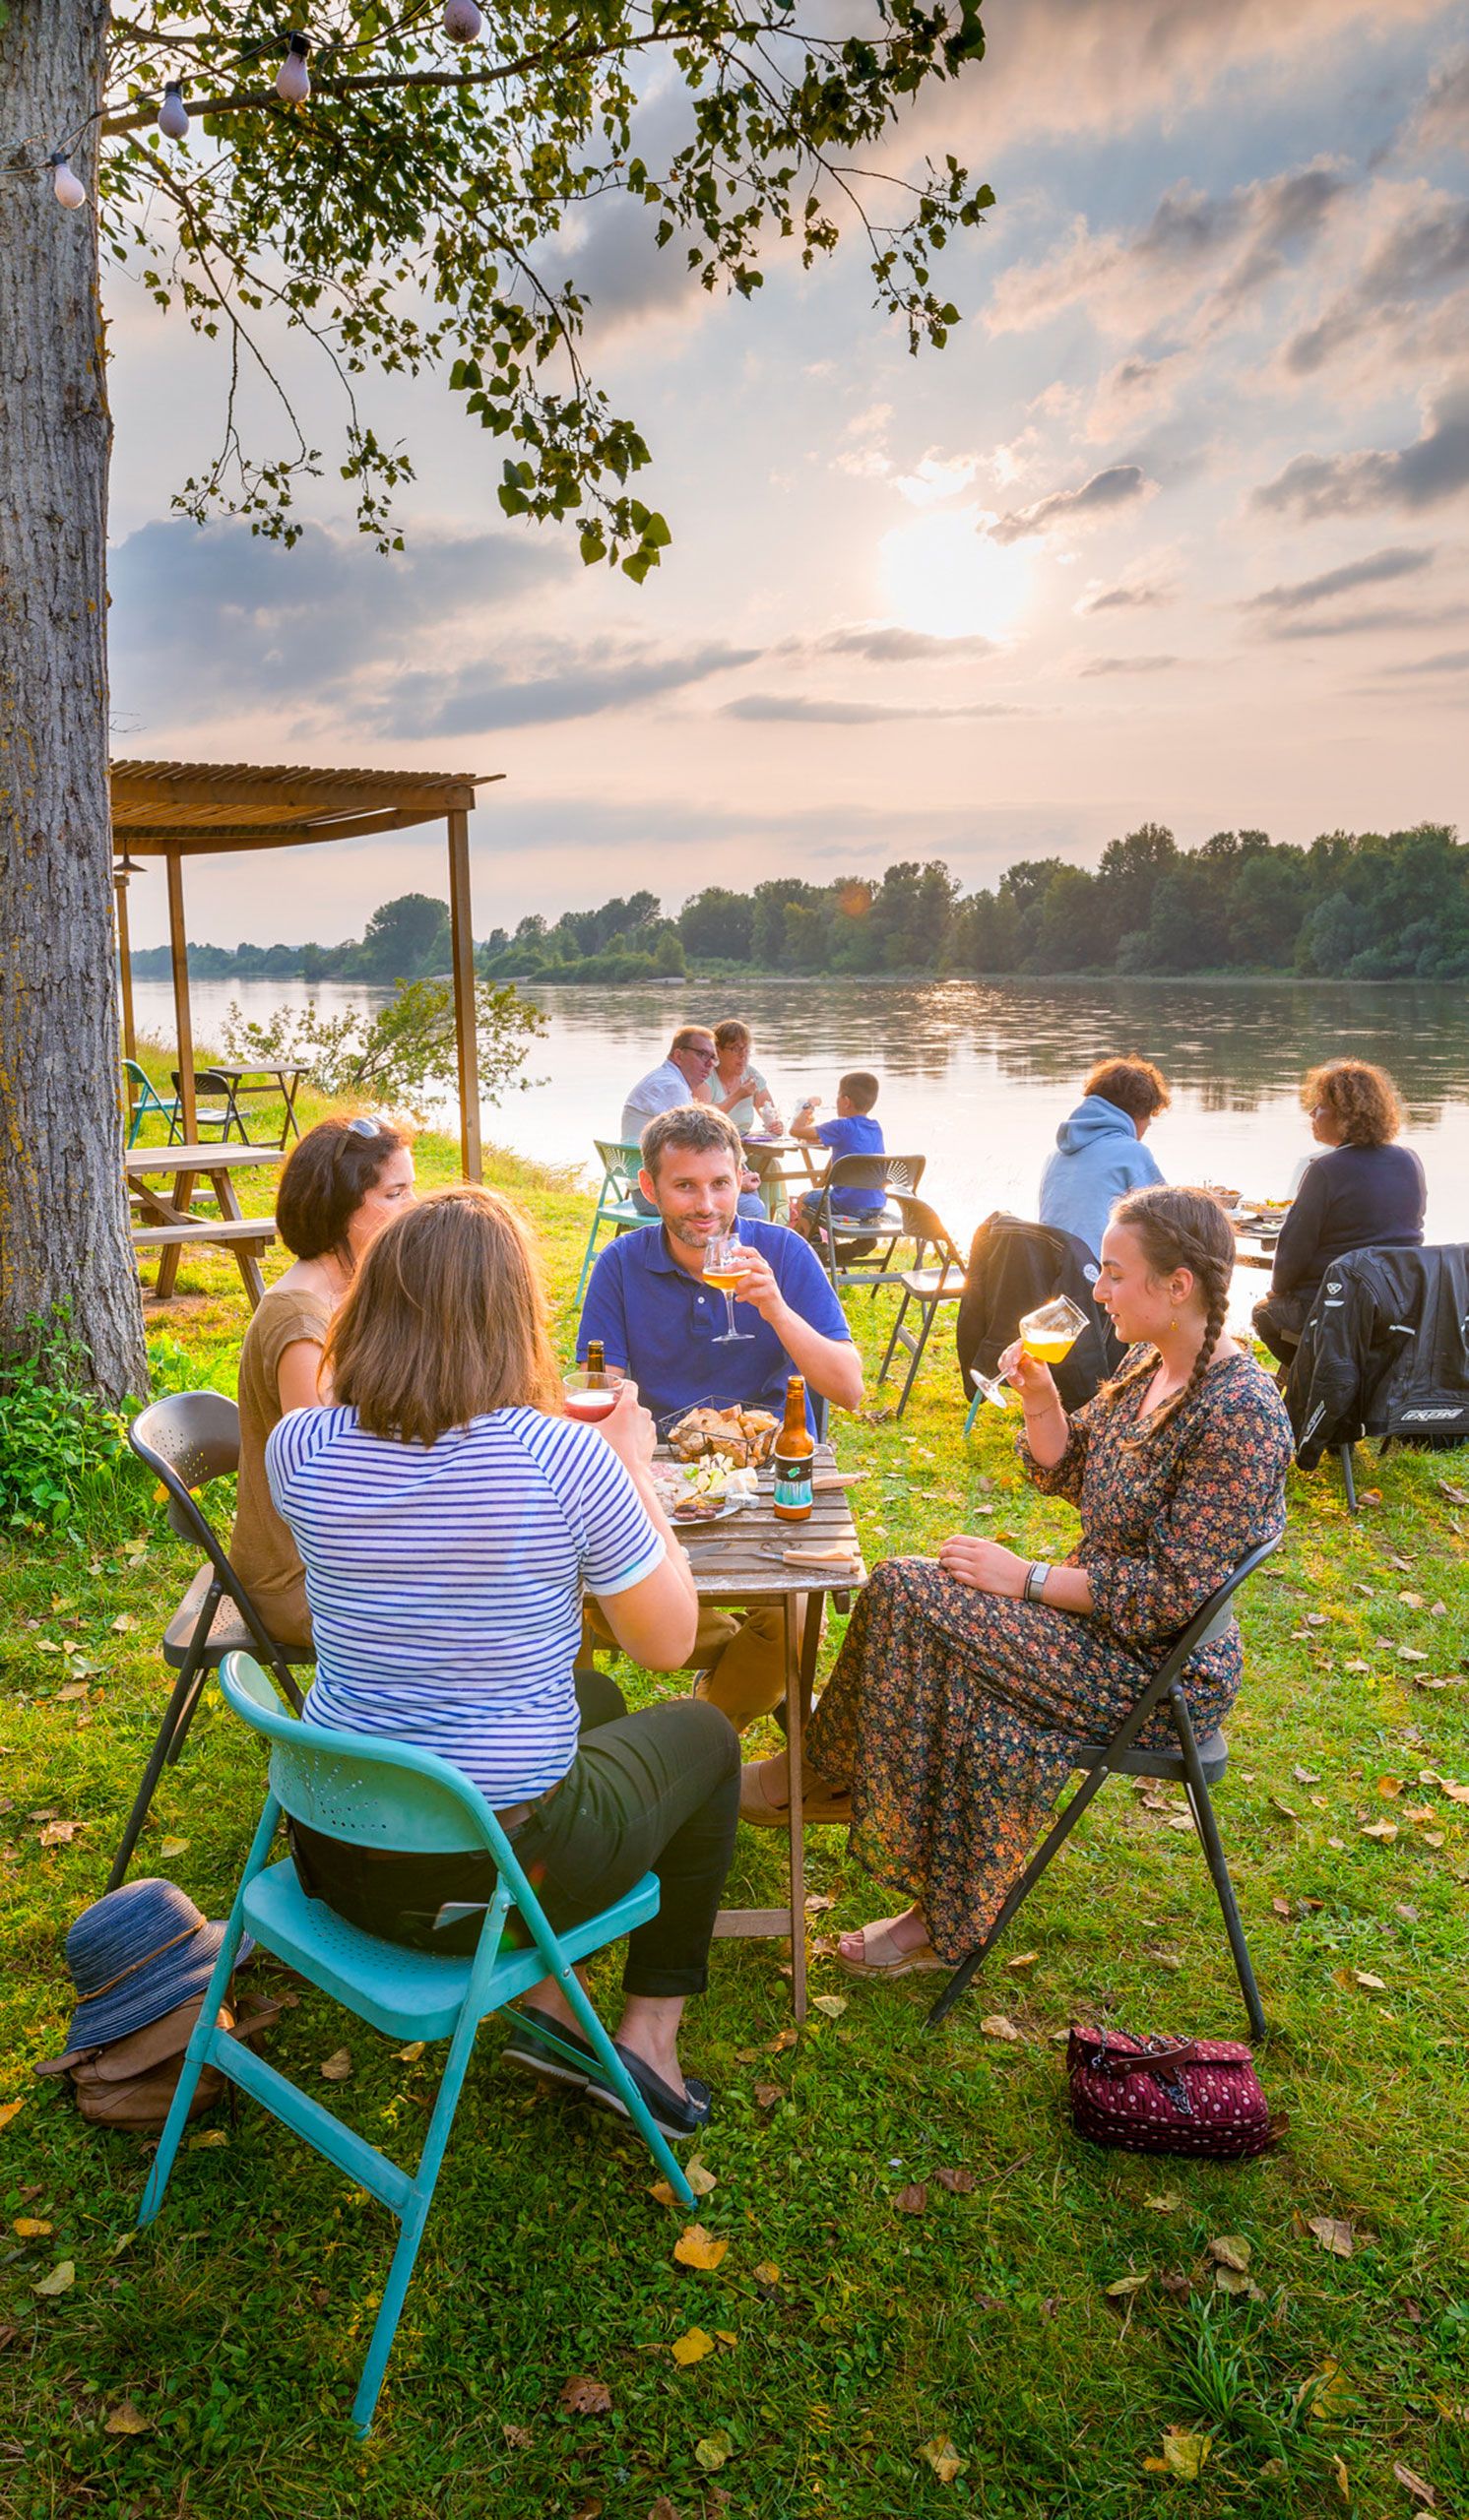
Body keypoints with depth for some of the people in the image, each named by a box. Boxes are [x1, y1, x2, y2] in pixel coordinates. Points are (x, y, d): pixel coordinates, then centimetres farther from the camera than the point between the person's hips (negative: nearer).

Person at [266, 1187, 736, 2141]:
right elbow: (669, 1641, -9)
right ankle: (649, 2037, 26)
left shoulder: (299, 1449, -10)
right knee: (702, 1734, 26)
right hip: (499, 1870, -5)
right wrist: (634, 1469, 2)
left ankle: (548, 2003, 29)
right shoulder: (561, 1458, -23)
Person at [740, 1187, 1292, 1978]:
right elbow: (1067, 1476, 13)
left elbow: (1173, 1591, -24)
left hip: (1161, 1669, -8)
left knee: (912, 1595, -18)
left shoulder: (1242, 1415, -23)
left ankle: (817, 1775, 4)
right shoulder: (1148, 1362, 4)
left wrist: (1027, 1578, -19)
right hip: (1099, 1613, 8)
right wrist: (1040, 1400, -6)